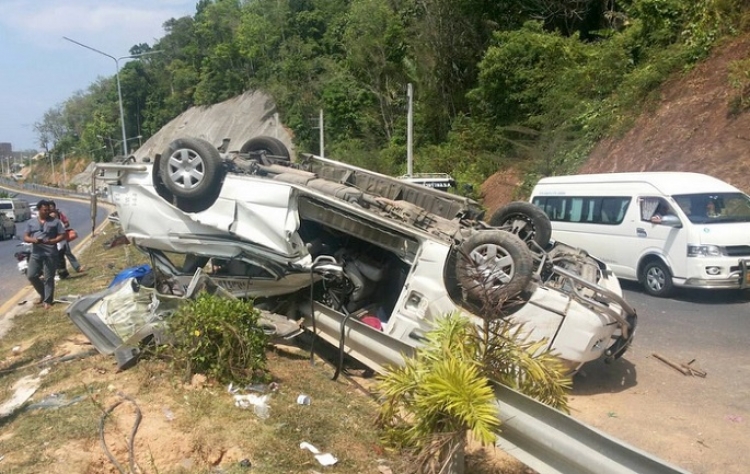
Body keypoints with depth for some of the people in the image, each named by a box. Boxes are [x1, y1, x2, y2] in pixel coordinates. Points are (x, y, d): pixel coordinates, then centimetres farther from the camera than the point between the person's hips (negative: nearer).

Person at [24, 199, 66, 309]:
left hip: (50, 254, -3)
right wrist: (33, 240, -15)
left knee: (49, 278, -2)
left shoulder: (55, 221, 3)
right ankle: (43, 294, 24)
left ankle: (48, 300, 7)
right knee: (31, 275, 2)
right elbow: (25, 237, 8)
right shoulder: (31, 222, 12)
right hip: (35, 254, 4)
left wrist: (51, 241, -18)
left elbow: (62, 235, 0)